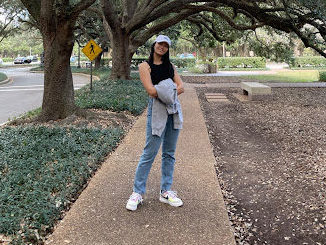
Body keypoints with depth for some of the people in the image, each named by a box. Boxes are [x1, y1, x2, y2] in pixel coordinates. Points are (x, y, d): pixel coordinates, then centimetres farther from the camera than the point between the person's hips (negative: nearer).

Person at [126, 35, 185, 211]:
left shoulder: (170, 66, 16)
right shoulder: (145, 66, 0)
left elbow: (181, 87, 5)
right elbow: (151, 91, -13)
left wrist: (165, 92, -11)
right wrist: (171, 89, -3)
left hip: (174, 109, 6)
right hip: (157, 109, -5)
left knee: (169, 153, 9)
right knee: (150, 152, -5)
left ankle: (166, 192, 19)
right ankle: (137, 193, 8)